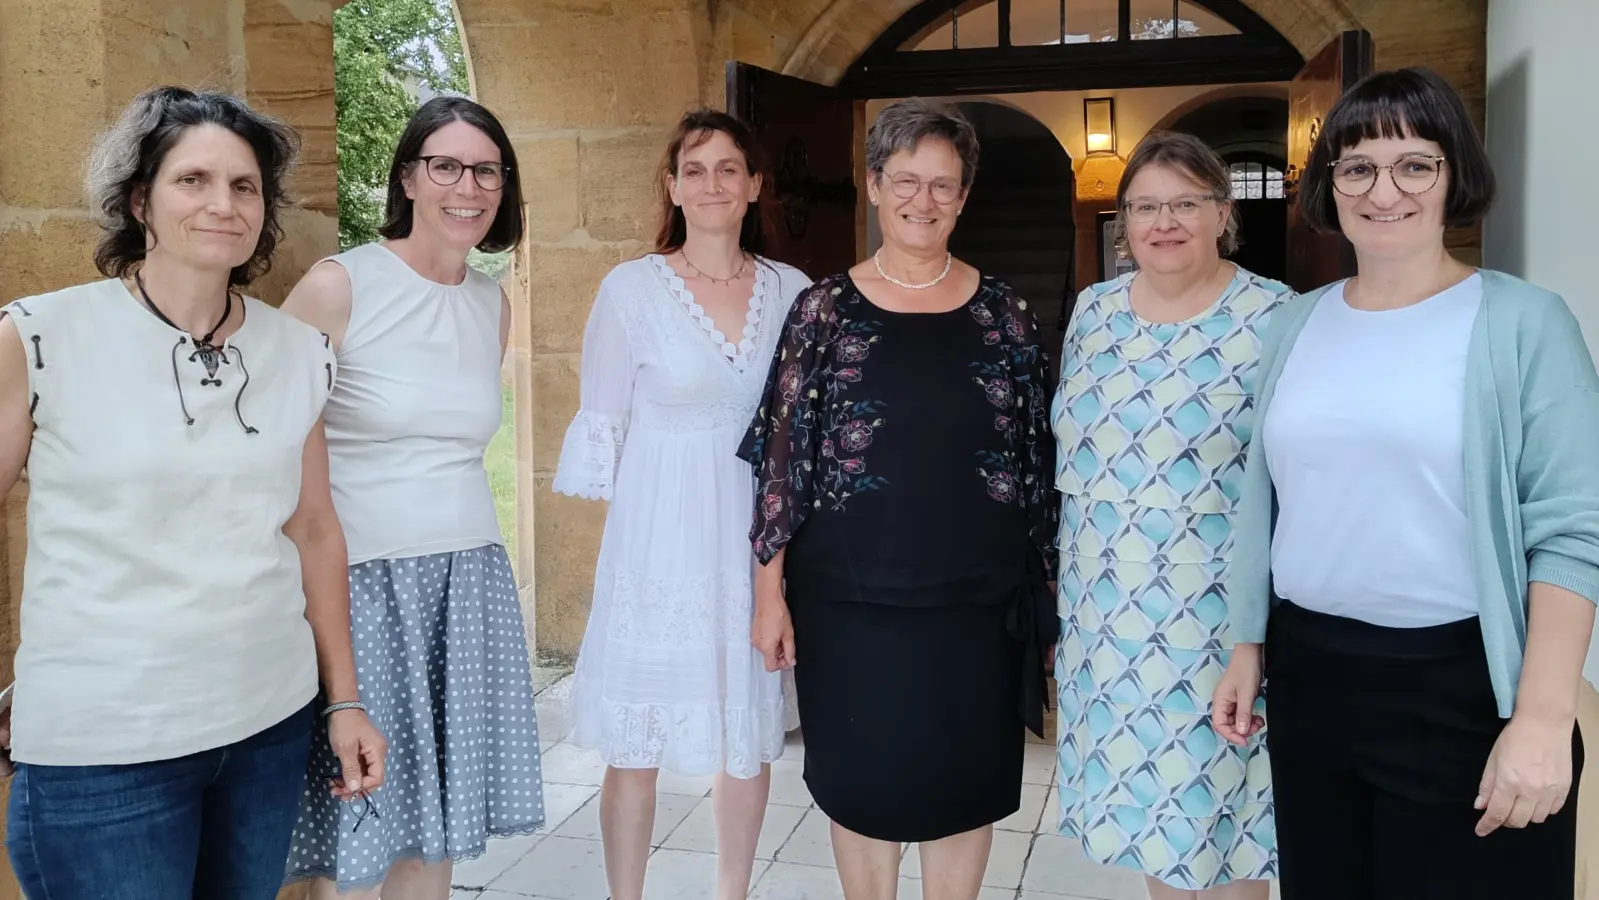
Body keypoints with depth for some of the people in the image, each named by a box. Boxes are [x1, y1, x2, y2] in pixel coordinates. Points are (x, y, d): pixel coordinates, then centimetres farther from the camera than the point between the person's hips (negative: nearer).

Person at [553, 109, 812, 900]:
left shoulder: (792, 291, 3)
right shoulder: (631, 288, -5)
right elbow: (602, 425, 0)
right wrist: (641, 512, 0)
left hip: (755, 537, 3)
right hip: (659, 538, -2)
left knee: (749, 735, 13)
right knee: (637, 743, 6)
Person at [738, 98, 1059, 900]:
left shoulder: (1002, 314, 2)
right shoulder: (826, 309, -2)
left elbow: (1039, 459, 5)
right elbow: (782, 455, -2)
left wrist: (1046, 591, 5)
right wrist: (769, 586, -5)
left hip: (977, 600, 1)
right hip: (851, 598, -1)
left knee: (966, 785, 12)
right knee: (862, 783, 12)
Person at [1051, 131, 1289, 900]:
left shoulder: (1273, 317, -8)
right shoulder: (1093, 311, 6)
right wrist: (1059, 575, 14)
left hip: (1218, 607, -5)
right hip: (1107, 600, 5)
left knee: (1216, 784, 5)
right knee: (1138, 780, 15)